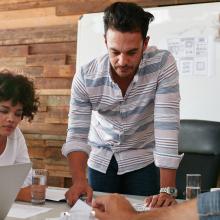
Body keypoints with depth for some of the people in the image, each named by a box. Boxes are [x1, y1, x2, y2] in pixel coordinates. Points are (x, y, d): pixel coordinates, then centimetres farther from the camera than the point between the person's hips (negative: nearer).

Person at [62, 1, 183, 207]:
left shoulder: (163, 63, -25)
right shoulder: (85, 76, -21)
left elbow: (167, 125, -30)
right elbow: (77, 135, -18)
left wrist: (167, 190, -35)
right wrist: (79, 180, -35)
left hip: (143, 159, -1)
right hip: (100, 159, 2)